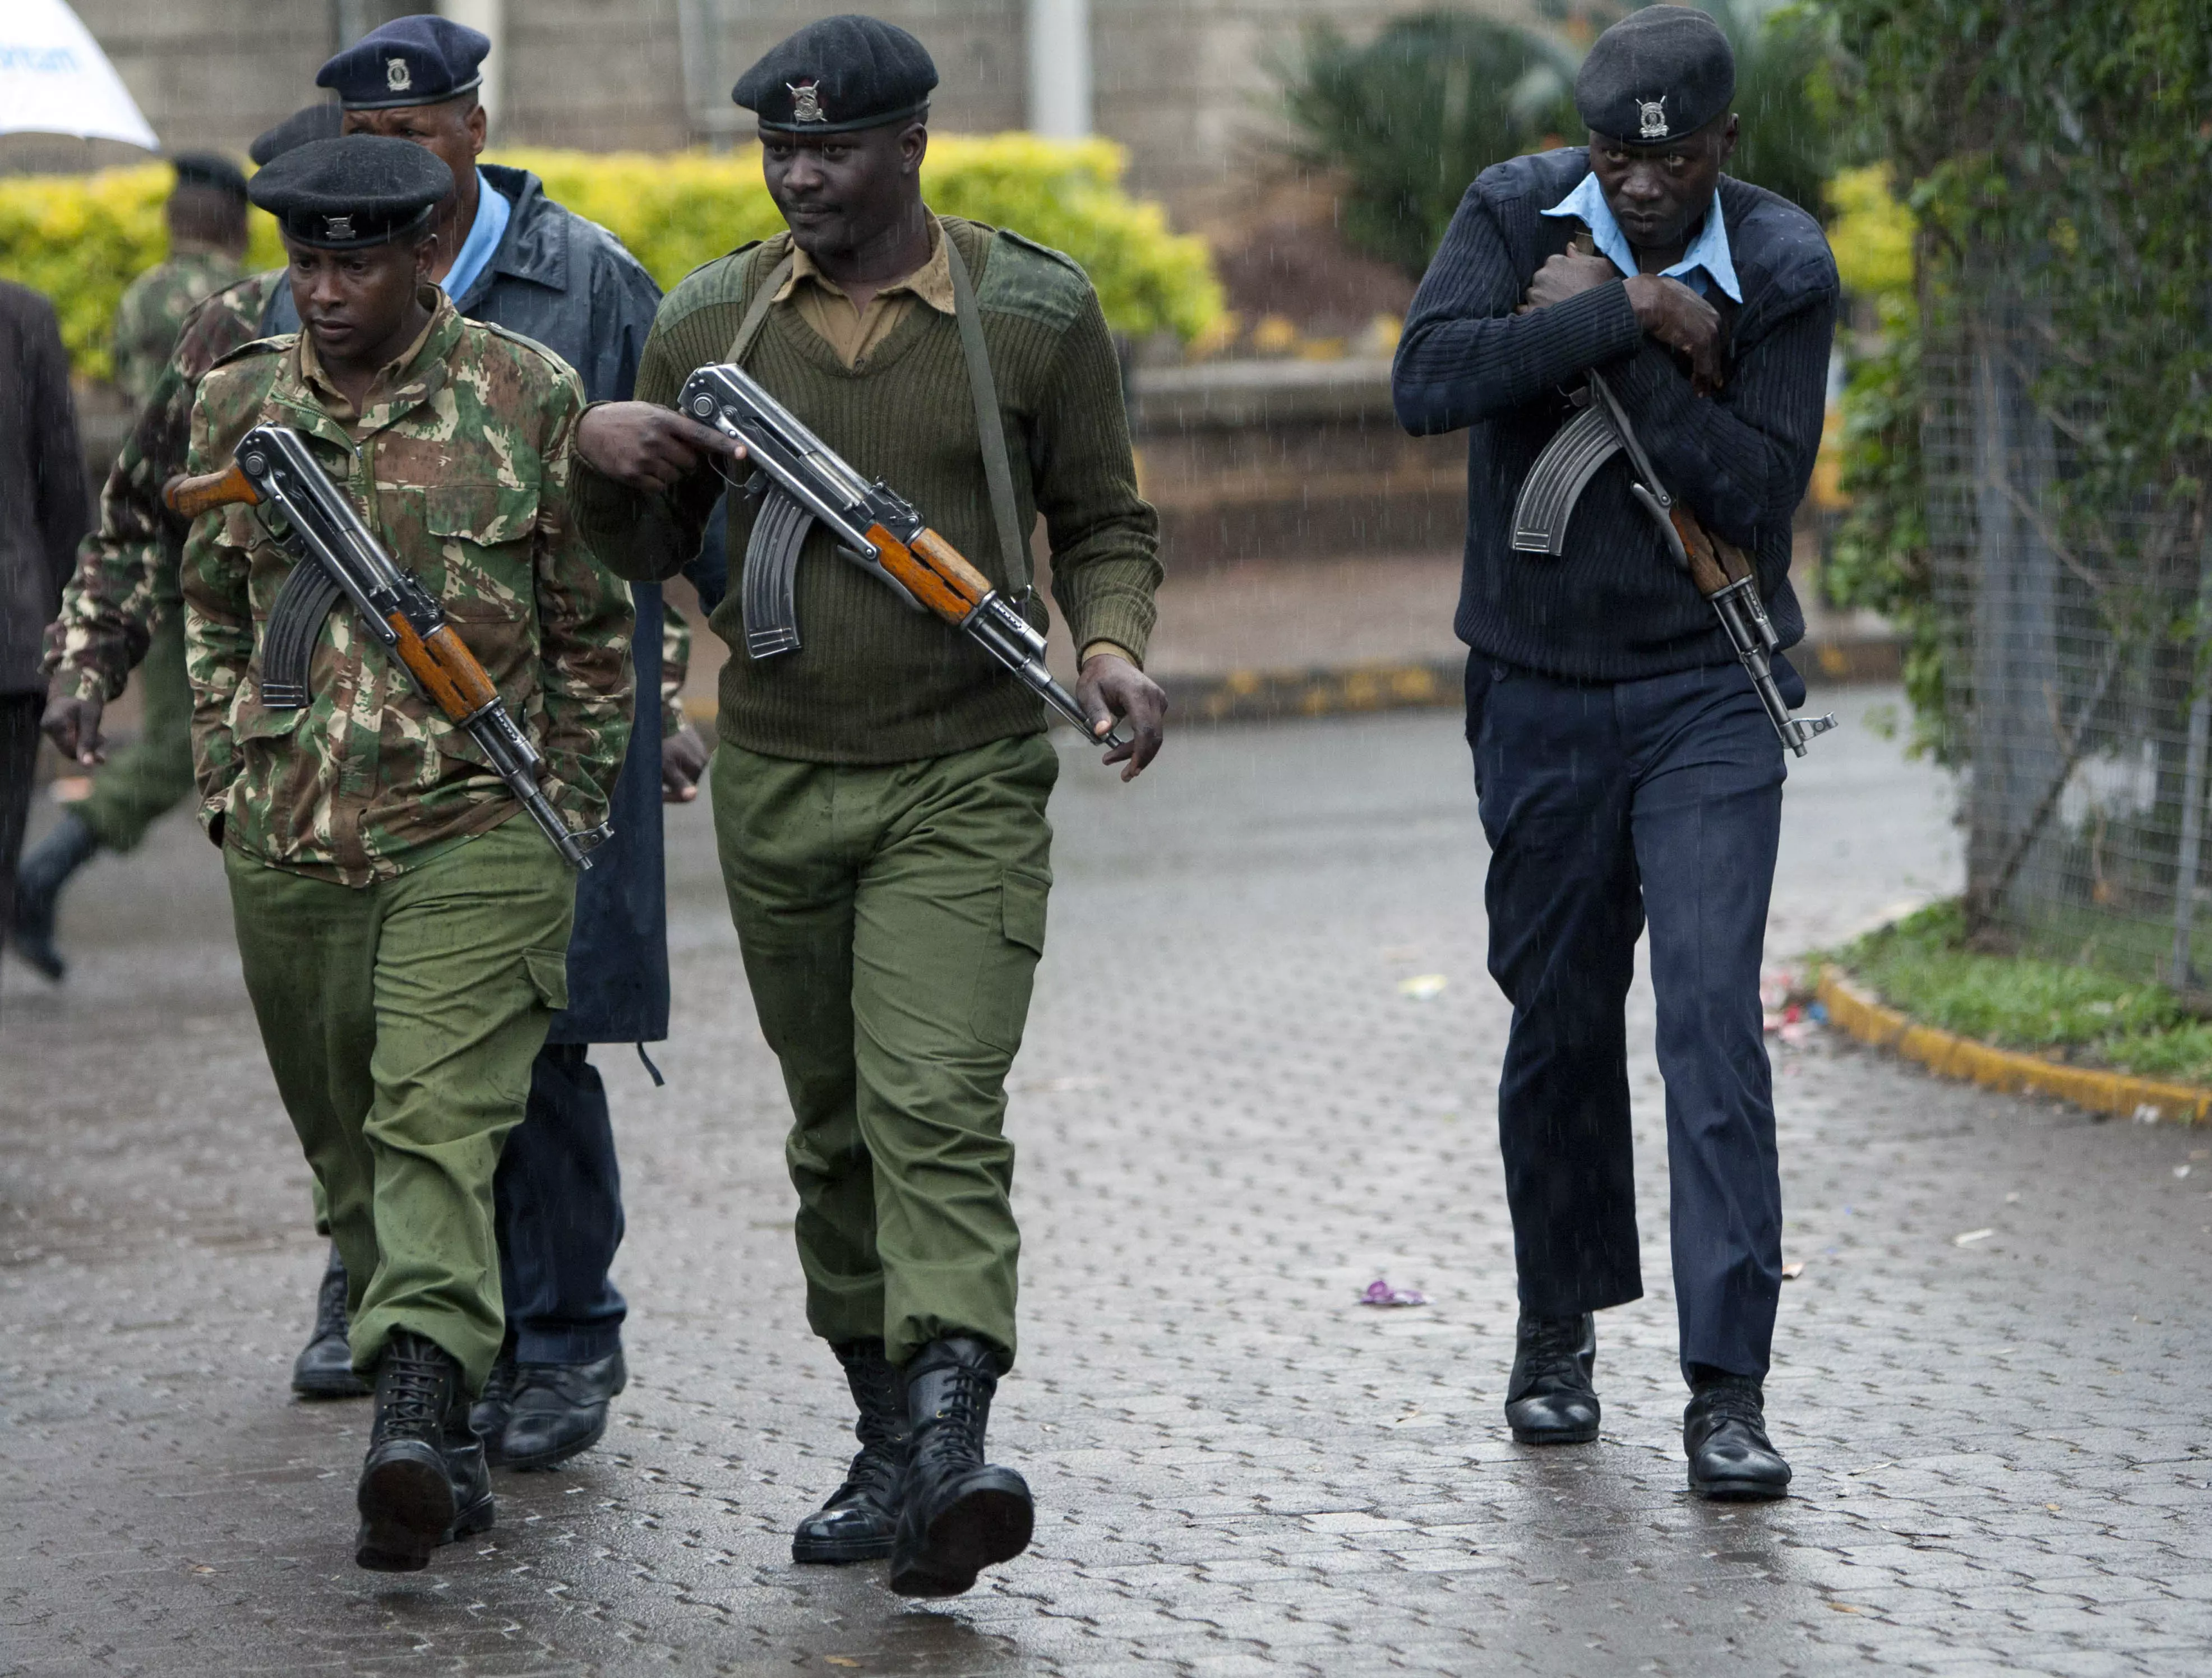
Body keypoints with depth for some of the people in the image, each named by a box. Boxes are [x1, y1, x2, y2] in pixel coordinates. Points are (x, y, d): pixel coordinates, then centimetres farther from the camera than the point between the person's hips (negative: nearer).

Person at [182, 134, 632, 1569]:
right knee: (348, 1143, 10)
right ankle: (450, 1431, 23)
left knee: (440, 1124, -17)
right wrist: (230, 778, 15)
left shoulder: (530, 399, -2)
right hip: (288, 845, 5)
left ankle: (417, 1414, -29)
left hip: (478, 829, -4)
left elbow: (594, 627, 5)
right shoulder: (241, 405, 8)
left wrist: (572, 806, 4)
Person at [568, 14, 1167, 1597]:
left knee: (937, 1107, -18)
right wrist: (607, 456, -7)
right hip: (775, 782, 4)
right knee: (834, 1128, 10)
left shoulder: (1035, 311, -1)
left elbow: (1105, 521, 8)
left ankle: (951, 1436, -28)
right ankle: (888, 1444, 19)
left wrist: (1112, 644, -13)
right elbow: (652, 551, 15)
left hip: (967, 780, -4)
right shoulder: (710, 320, 6)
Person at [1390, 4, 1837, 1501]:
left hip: (1711, 700, -2)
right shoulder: (1519, 216, -4)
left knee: (1714, 1013, -14)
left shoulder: (1782, 272, -7)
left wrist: (1600, 341, -21)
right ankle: (1561, 1328, 31)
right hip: (1540, 692, 2)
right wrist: (1634, 324, -25)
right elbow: (1430, 381, -21)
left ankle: (1730, 1388, -16)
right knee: (1560, 1022, 11)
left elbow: (1760, 490, -17)